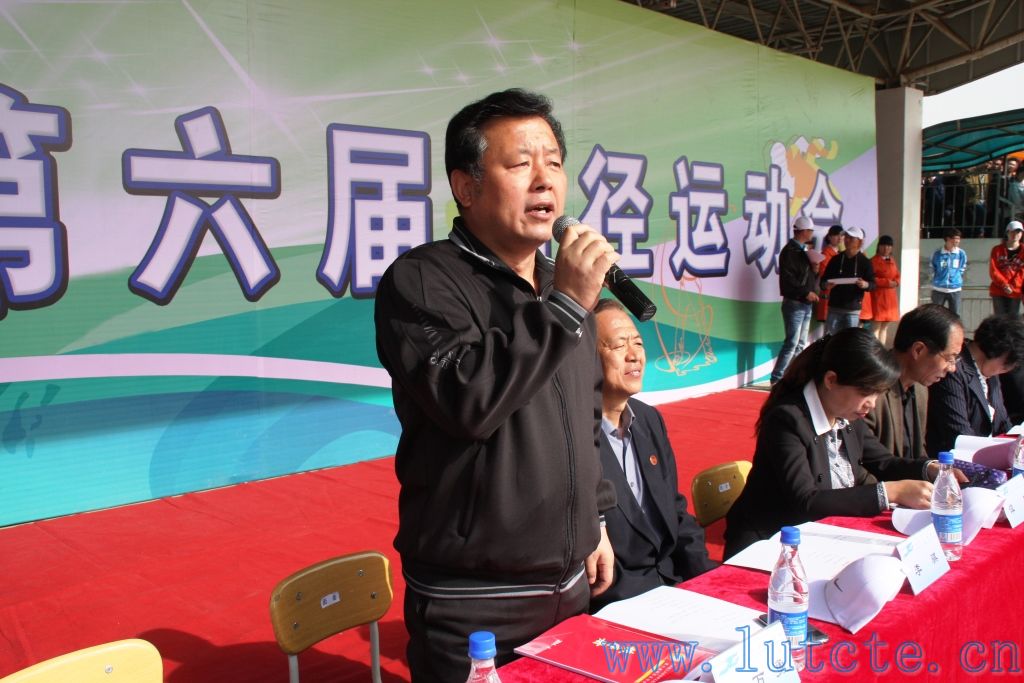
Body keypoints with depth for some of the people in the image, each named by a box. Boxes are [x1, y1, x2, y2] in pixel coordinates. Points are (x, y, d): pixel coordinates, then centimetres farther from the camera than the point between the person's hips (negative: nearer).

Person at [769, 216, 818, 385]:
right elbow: (788, 279, -19)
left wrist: (815, 269, 3)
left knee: (801, 344, 11)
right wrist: (806, 292, -21)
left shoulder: (803, 250, 17)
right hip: (794, 303, -9)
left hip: (806, 304, 9)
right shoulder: (790, 251, -11)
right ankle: (776, 378, -7)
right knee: (792, 343, -11)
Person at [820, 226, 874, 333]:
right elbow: (823, 280, 12)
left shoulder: (865, 262, 2)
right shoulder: (836, 259, 9)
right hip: (834, 307, 2)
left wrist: (866, 285, -22)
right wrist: (826, 284, -12)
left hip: (853, 309, -2)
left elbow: (873, 284, 1)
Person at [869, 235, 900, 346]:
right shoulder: (874, 261, -10)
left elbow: (897, 276, 19)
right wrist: (887, 282, -19)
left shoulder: (892, 260, 15)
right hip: (878, 296, -8)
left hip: (890, 296, 8)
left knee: (885, 326, 12)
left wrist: (896, 282, -4)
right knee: (876, 326, -8)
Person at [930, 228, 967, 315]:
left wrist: (957, 281, 11)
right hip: (938, 289, -1)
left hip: (955, 289, 1)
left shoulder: (961, 254, -4)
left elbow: (962, 270, 10)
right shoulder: (937, 253, -8)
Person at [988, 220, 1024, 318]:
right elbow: (993, 270, -3)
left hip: (1015, 292, 0)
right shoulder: (997, 250, 4)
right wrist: (1004, 284, -16)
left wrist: (1012, 286, -15)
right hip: (998, 292, 0)